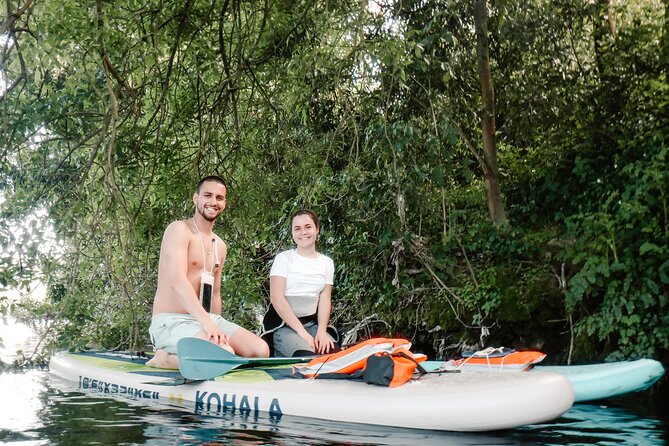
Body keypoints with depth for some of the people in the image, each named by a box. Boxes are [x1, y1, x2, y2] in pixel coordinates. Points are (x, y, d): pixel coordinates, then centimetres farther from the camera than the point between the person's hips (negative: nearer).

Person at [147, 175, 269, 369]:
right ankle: (164, 358, -8)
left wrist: (217, 329, 12)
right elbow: (178, 282, -22)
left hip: (207, 319, 8)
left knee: (261, 350, -10)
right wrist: (207, 322, -31)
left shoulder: (220, 246, 18)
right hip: (171, 321, -8)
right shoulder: (179, 229, -8)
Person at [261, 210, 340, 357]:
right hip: (283, 325, -4)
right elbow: (276, 298, -11)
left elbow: (325, 300, 4)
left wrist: (321, 331, -14)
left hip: (312, 324, 4)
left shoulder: (327, 262, 11)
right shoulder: (284, 258, -1)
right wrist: (301, 332, -18)